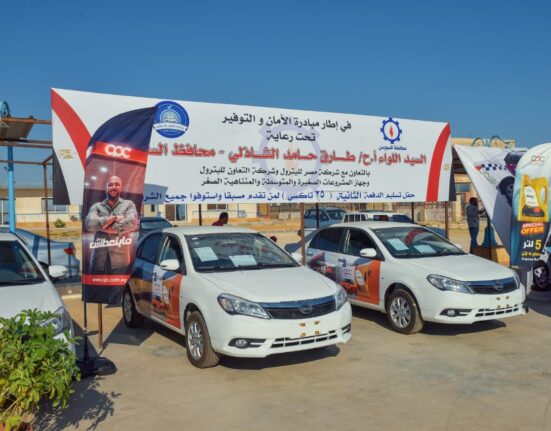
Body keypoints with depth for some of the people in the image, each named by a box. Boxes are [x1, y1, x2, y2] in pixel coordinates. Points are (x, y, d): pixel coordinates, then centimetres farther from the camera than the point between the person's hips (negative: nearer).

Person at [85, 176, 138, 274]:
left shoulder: (128, 204, 6)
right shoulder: (96, 206, 12)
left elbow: (132, 223, -13)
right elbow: (89, 224, -6)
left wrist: (102, 226, -7)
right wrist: (114, 218, -11)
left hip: (120, 260, -2)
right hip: (98, 259, 2)